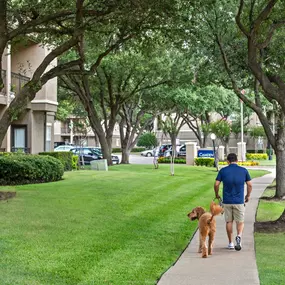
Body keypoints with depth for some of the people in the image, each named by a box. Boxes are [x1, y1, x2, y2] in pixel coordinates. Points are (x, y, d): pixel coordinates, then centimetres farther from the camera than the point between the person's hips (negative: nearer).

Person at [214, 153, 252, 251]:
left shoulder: (223, 170, -2)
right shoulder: (244, 170, -1)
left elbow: (216, 184, -4)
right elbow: (250, 185, 0)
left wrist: (217, 195, 13)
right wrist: (248, 196, 16)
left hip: (227, 201, 1)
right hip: (239, 201, 0)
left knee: (229, 221, 12)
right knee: (240, 221, 8)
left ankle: (230, 243, 16)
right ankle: (239, 236, -20)